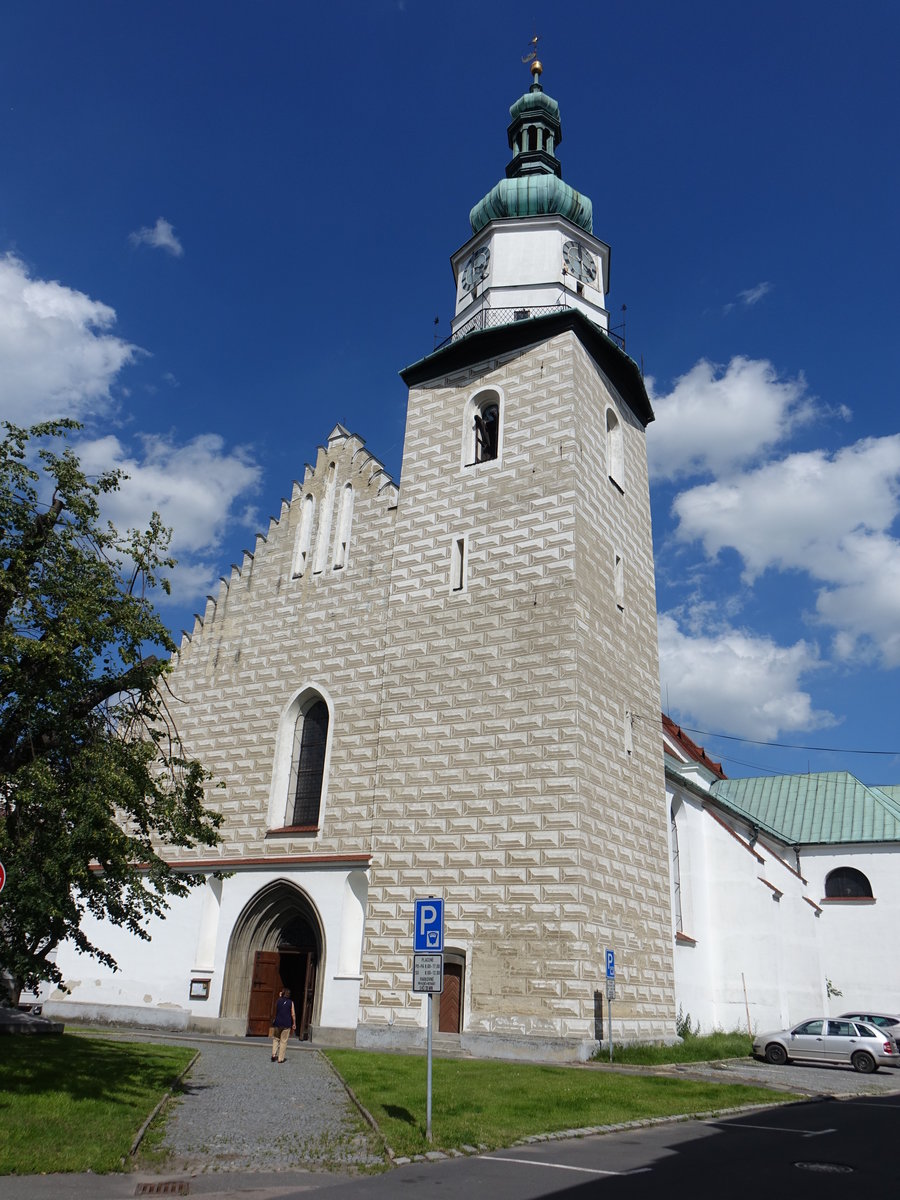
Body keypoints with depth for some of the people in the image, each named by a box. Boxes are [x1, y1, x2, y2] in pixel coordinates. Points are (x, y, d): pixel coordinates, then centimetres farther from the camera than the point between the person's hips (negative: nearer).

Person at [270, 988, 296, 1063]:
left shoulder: (278, 1001, -1)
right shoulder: (291, 1002, -5)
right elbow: (293, 1014, -5)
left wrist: (279, 997, 19)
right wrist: (294, 1023, 7)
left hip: (277, 1023, 1)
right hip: (286, 1024, -1)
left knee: (275, 1039, 17)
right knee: (283, 1041, 4)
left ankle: (274, 1054, 4)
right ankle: (280, 1058, 5)